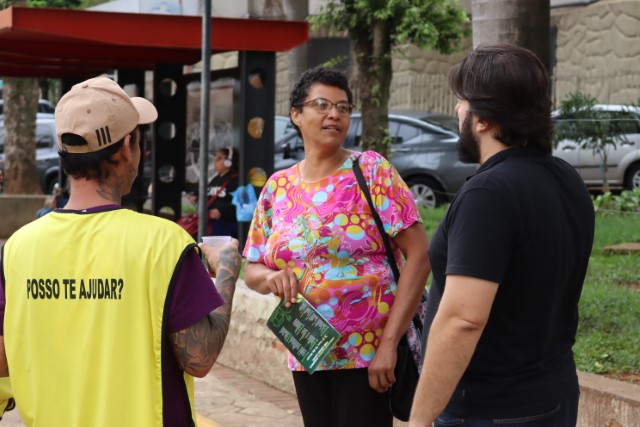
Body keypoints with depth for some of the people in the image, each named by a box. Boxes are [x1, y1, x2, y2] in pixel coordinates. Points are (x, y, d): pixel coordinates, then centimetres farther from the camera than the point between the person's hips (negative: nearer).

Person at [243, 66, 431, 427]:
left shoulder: (373, 171, -6)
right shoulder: (277, 187, 6)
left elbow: (419, 255, -11)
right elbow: (252, 270, 12)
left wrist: (389, 342, -17)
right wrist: (271, 277, -13)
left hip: (368, 351, -4)